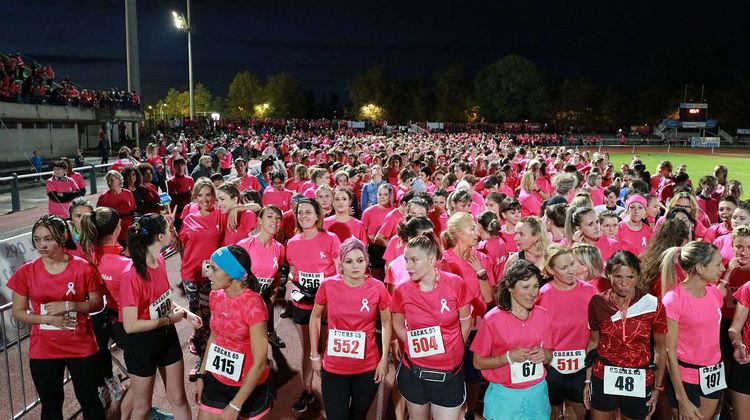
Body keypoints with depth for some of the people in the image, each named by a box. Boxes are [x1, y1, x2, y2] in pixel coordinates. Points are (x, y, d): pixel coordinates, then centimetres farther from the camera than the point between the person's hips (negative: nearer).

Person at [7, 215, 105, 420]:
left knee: (89, 400, 11)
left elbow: (97, 303, -2)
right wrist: (47, 319, -14)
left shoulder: (83, 267, -10)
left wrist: (70, 305, -18)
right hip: (43, 350, 2)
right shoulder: (26, 272, -5)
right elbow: (18, 312, 1)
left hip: (81, 347, -2)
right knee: (50, 403, 17)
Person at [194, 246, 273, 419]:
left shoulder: (253, 305, -27)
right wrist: (201, 375, 9)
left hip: (248, 385, -5)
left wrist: (235, 405, -20)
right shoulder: (215, 295, -6)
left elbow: (260, 362, -23)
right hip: (216, 380, 5)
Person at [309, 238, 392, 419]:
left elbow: (386, 323, 1)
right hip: (333, 368, 0)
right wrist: (314, 355, 4)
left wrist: (384, 359, -3)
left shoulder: (377, 287, -12)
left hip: (368, 368, 1)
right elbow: (315, 318, 4)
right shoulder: (328, 285, -12)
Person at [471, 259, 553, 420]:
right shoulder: (492, 319, -14)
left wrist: (544, 355, -12)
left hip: (537, 392, 3)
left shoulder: (543, 316, -3)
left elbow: (549, 356, 10)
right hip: (503, 395, -3)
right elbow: (478, 362, -9)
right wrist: (509, 357, -21)